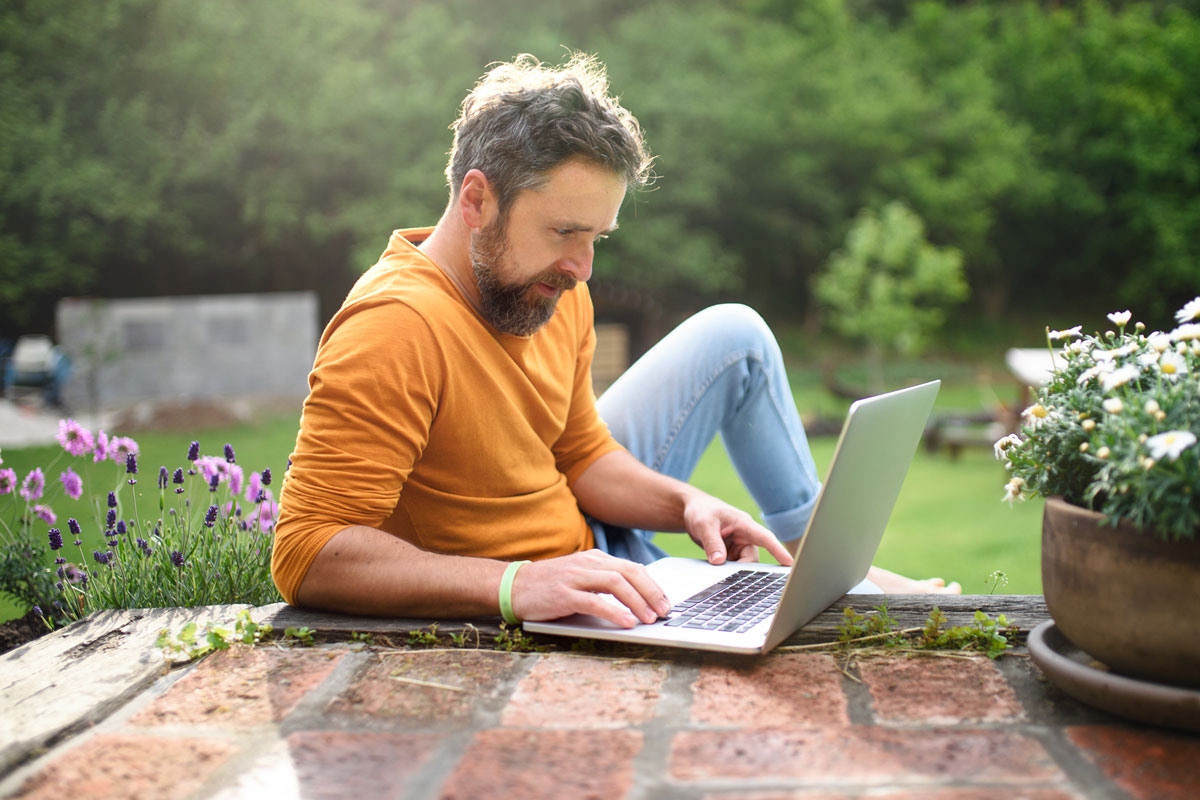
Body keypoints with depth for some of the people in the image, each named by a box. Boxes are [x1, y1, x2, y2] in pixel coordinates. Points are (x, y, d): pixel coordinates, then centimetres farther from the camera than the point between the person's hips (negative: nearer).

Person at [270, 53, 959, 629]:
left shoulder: (554, 291, -6)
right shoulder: (393, 330, -31)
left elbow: (582, 455, 8)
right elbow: (306, 555, -36)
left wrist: (687, 503, -11)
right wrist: (517, 584, -45)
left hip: (591, 545, 9)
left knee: (735, 336, 12)